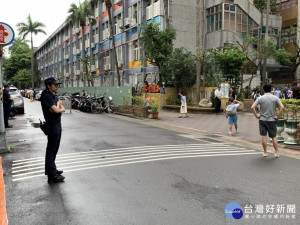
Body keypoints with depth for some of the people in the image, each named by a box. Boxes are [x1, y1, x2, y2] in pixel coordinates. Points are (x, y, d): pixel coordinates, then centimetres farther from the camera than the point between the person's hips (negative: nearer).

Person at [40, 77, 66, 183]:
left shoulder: (53, 96, 14)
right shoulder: (46, 96, -15)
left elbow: (63, 109, 11)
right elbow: (55, 110, -22)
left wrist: (59, 108, -11)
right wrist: (58, 104, -2)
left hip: (58, 123, 10)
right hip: (52, 124, -10)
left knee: (54, 148, 18)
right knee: (51, 149, -5)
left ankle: (51, 169, 31)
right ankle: (52, 175, -1)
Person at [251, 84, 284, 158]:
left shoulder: (260, 98, -3)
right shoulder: (275, 98, -2)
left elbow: (252, 107, -12)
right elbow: (282, 107, -13)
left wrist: (256, 115, -3)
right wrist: (278, 116, -5)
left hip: (262, 119, 0)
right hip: (271, 120, 0)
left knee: (263, 136, 5)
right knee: (273, 137, 9)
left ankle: (265, 152, 11)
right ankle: (277, 152, 10)